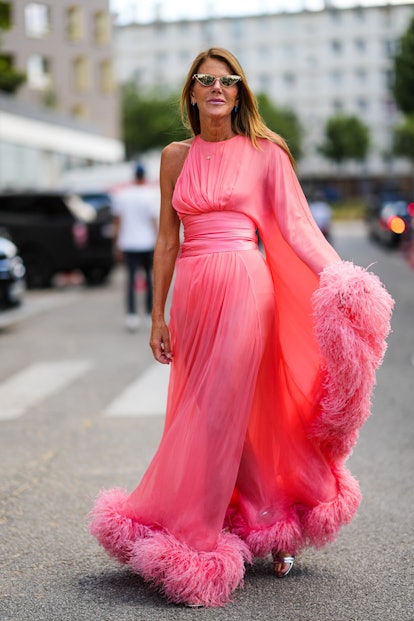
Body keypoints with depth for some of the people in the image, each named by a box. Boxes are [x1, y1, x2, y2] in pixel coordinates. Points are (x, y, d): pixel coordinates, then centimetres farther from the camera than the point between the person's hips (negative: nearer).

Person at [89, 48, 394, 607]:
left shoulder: (264, 153, 3)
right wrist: (158, 314, 9)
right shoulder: (176, 156, 11)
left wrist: (340, 278, -16)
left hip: (244, 284, -4)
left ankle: (191, 538, 9)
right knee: (196, 411, 7)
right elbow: (167, 239, 12)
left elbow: (296, 225, -2)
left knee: (223, 411, -5)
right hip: (193, 290, 4)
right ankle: (267, 527, 22)